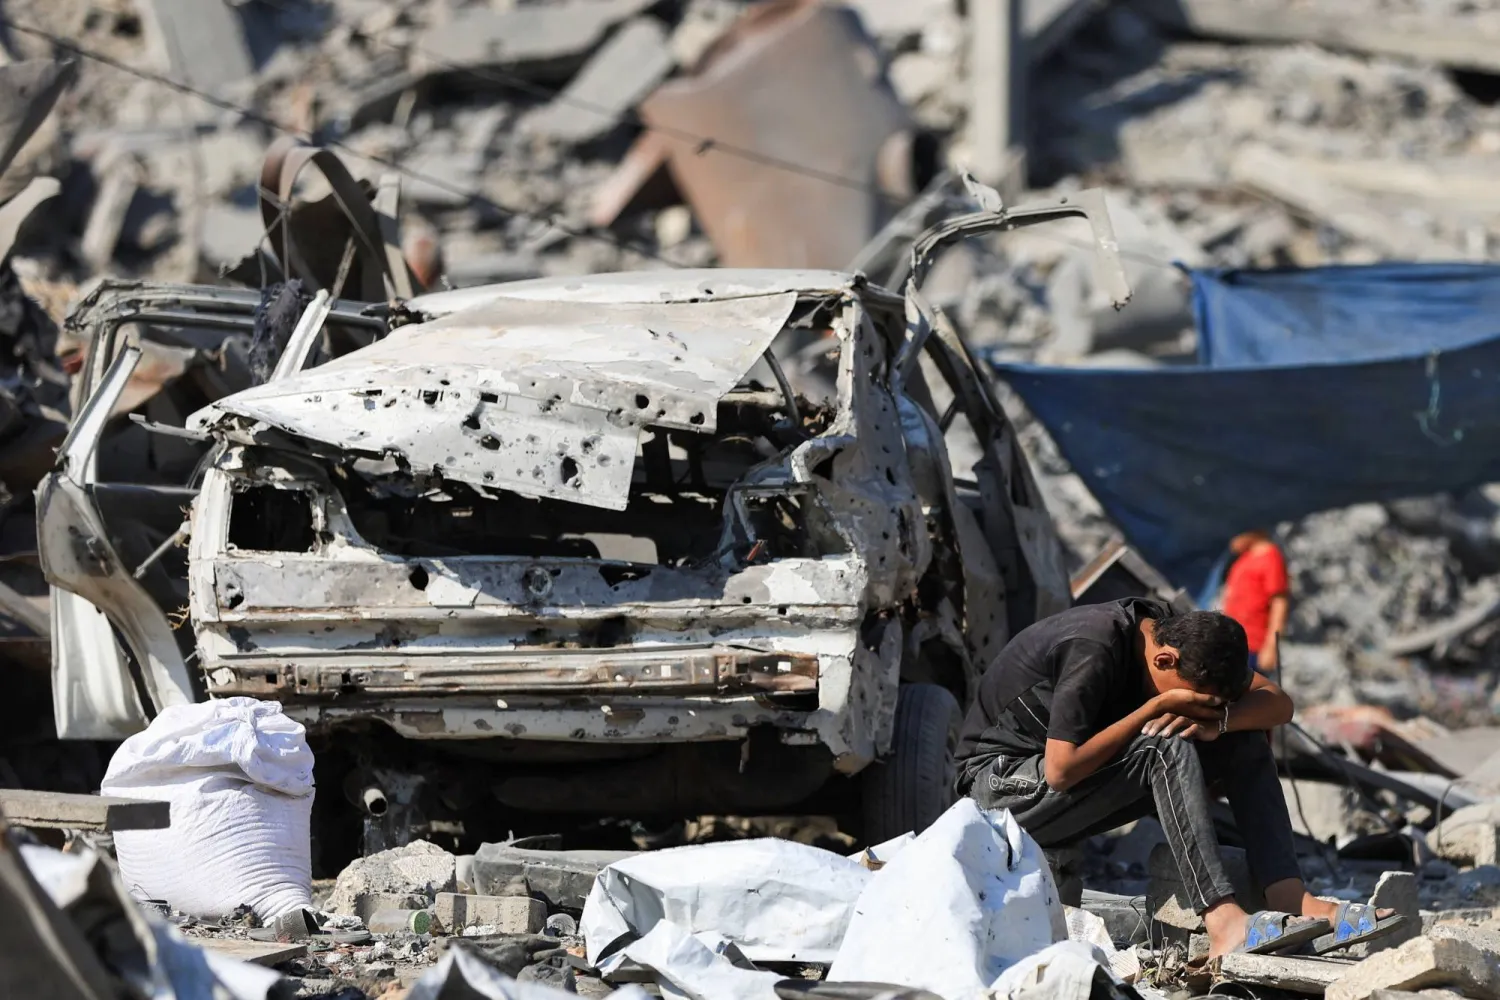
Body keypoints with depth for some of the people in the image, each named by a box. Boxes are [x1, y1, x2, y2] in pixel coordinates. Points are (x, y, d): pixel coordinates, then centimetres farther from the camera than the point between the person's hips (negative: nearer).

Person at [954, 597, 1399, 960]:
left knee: (1244, 742, -8)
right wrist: (1156, 709, -26)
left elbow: (1278, 704, -3)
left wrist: (1217, 720, -24)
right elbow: (1061, 771, -31)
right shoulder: (1093, 652, -27)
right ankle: (1224, 923, -41)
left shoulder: (1179, 634, -3)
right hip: (1003, 785, -8)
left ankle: (1291, 899, -21)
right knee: (1168, 745, -32)